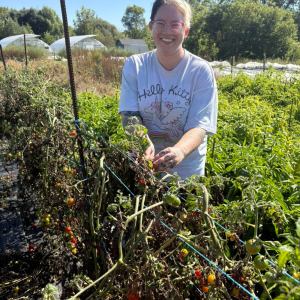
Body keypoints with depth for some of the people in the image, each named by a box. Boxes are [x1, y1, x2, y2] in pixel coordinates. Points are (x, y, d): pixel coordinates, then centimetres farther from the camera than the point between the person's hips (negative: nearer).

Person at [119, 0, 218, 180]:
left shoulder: (201, 70, -11)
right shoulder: (134, 65, -5)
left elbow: (200, 126, -18)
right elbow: (129, 115, -11)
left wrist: (179, 150, -40)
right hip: (143, 161, 2)